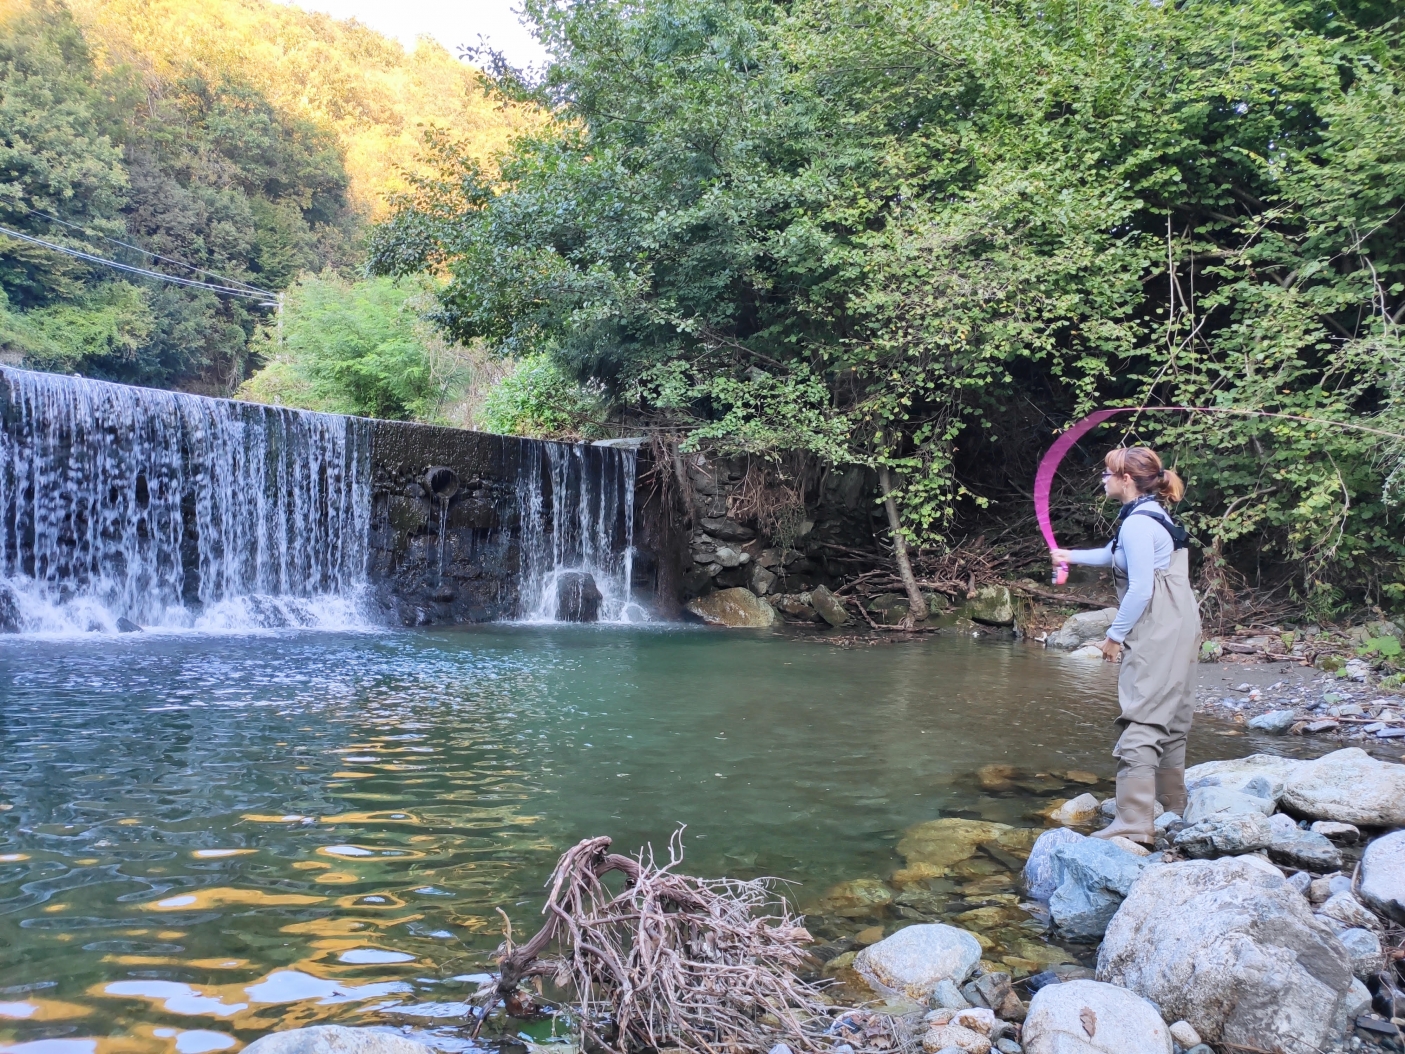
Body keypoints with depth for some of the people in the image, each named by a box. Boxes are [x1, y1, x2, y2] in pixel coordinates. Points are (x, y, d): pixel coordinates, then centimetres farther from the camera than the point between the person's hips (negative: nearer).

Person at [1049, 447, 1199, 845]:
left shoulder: (1137, 523, -15)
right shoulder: (1154, 516, 17)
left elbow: (1140, 590, -21)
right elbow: (1116, 555, 35)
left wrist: (1115, 635, -11)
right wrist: (1072, 556, 49)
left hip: (1158, 633, -10)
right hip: (1179, 629, 10)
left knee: (1141, 722, -13)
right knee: (1170, 721, 17)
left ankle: (1134, 823, -16)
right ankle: (1173, 810, 29)